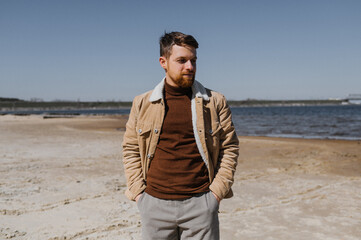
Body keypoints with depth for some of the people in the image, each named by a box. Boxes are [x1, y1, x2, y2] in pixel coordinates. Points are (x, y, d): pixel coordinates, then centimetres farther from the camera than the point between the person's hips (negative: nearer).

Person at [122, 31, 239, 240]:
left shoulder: (215, 102, 3)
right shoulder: (142, 104, 6)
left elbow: (230, 148, 5)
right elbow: (130, 150, 10)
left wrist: (217, 191, -2)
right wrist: (138, 192, 2)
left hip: (200, 203, -1)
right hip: (154, 203, 1)